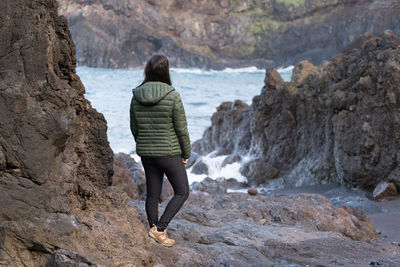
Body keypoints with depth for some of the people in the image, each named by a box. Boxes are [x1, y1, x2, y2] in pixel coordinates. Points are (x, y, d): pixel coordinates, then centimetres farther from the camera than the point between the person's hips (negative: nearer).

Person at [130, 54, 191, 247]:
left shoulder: (136, 97, -2)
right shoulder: (173, 97, -17)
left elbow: (134, 128, 7)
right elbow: (182, 129, -12)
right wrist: (186, 153, 2)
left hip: (146, 153, 5)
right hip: (169, 153, -5)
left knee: (152, 194, 15)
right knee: (182, 192, 10)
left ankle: (156, 233, 23)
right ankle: (159, 228, -1)